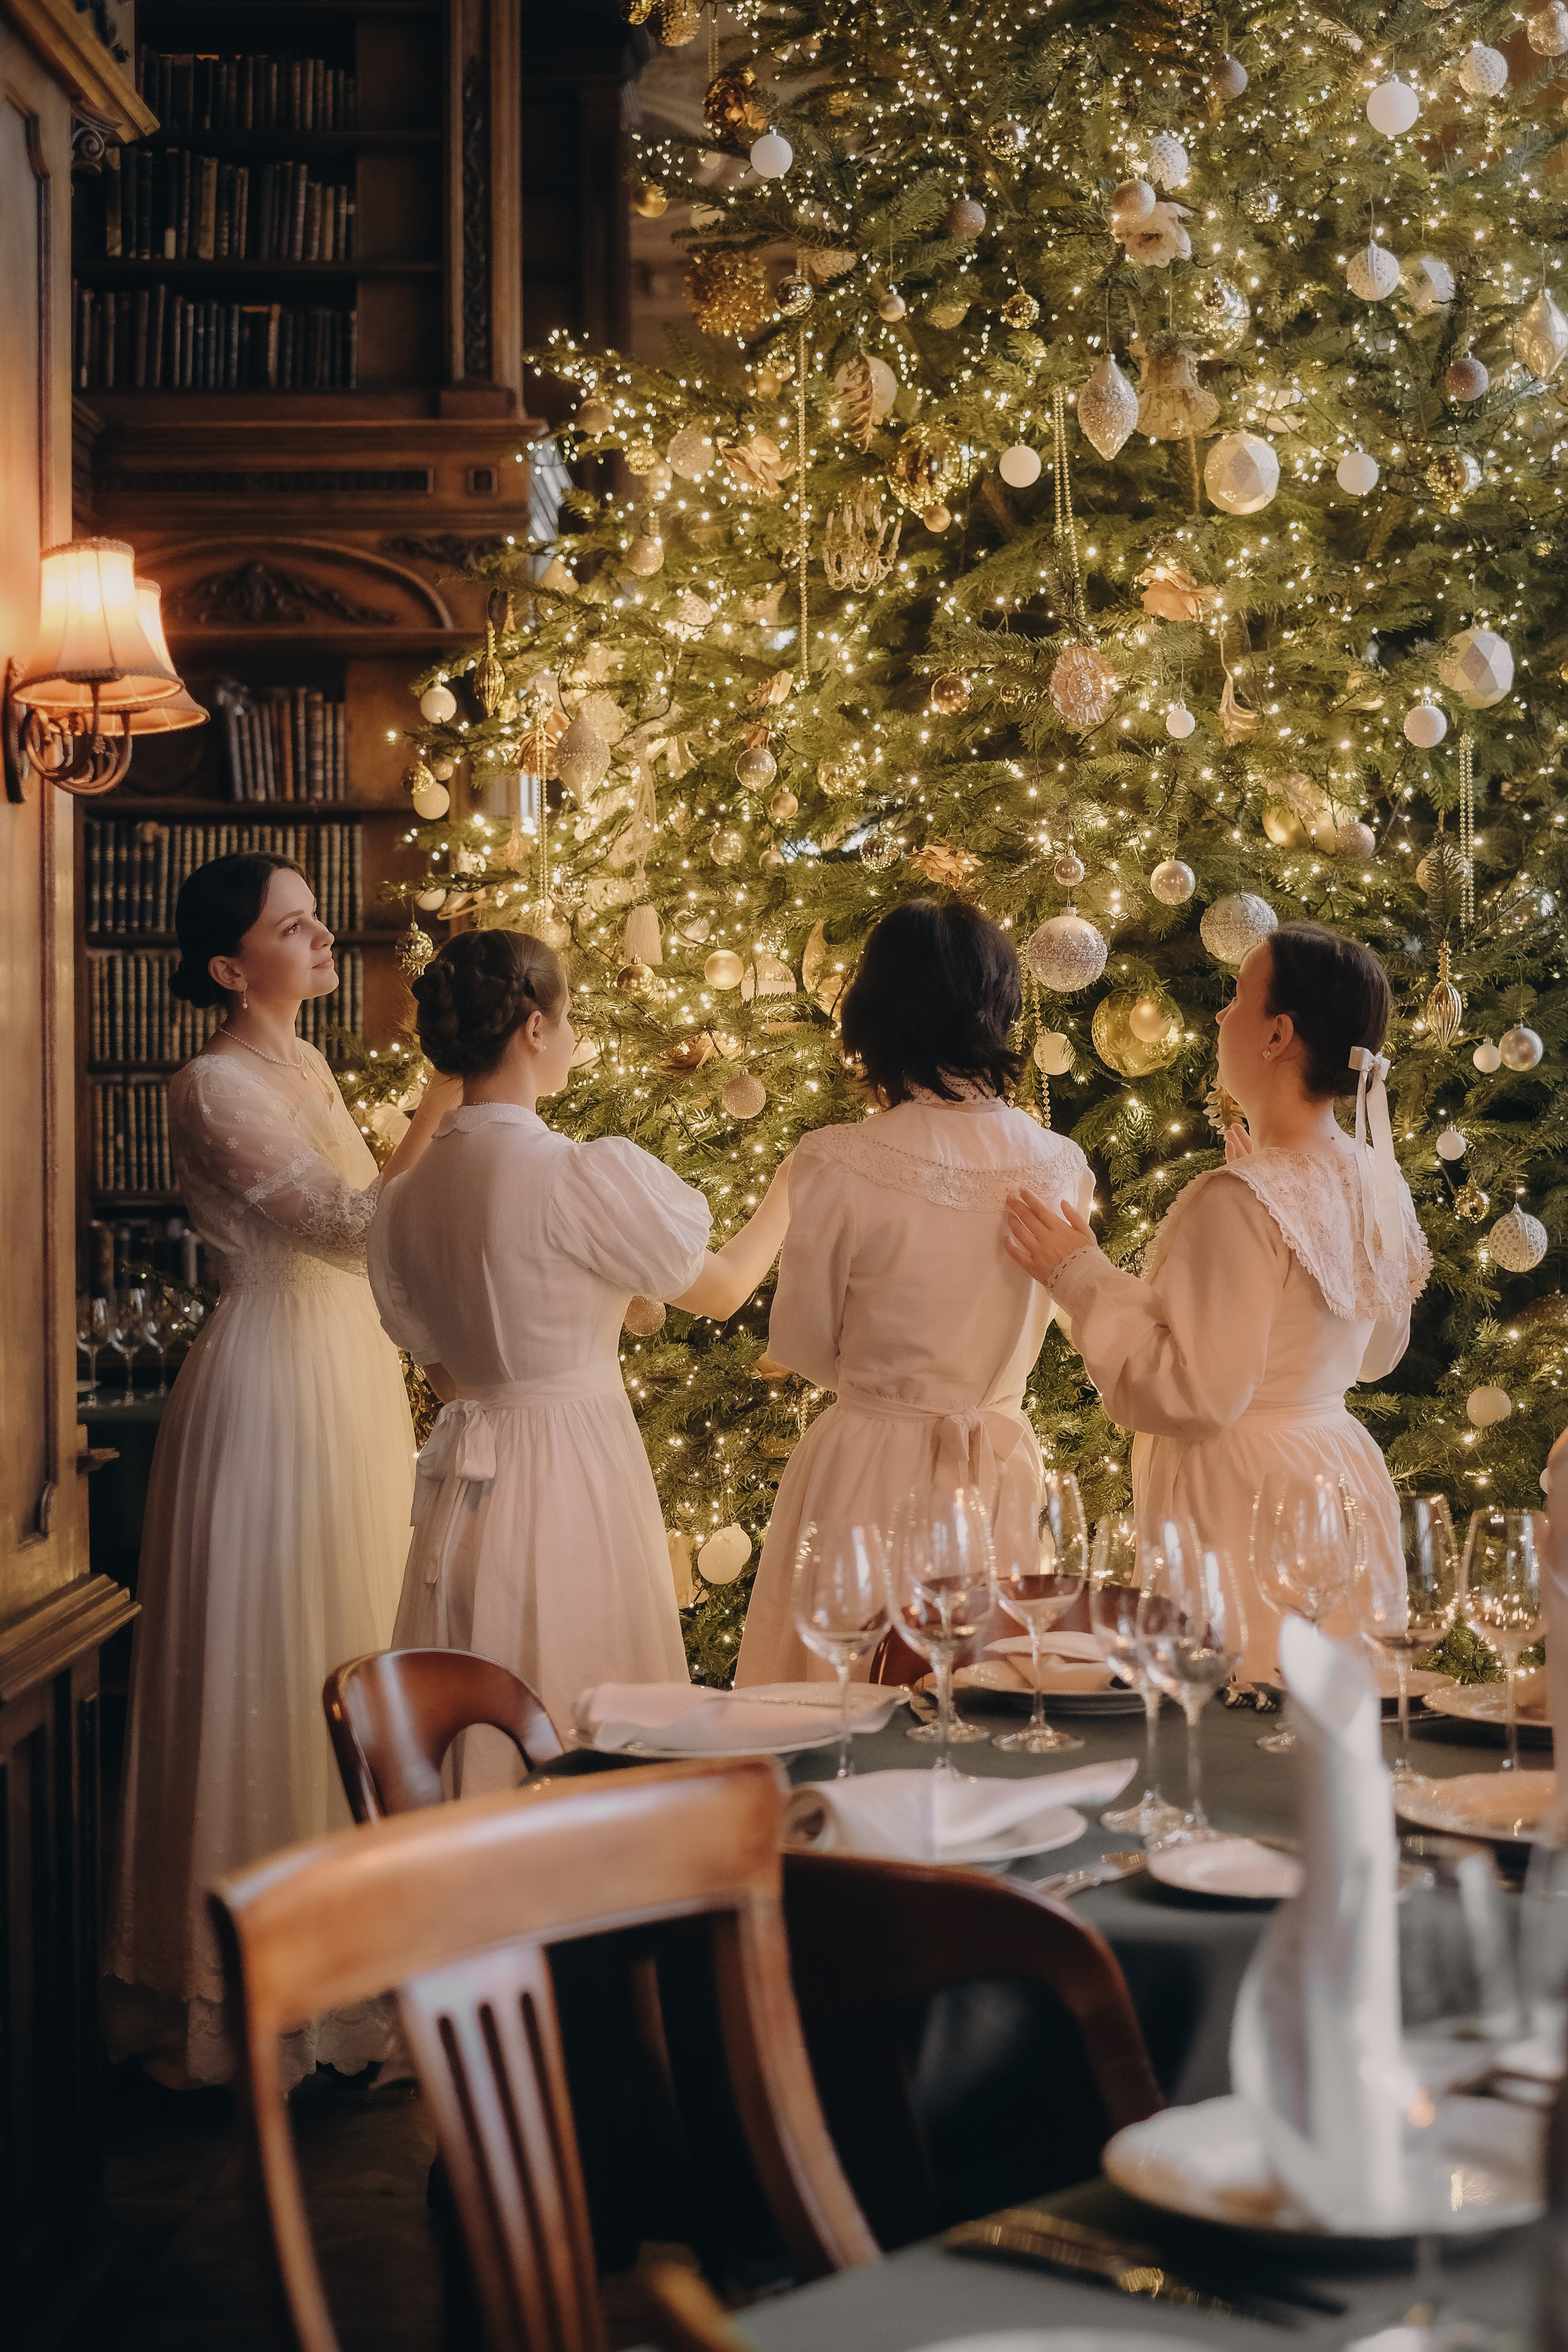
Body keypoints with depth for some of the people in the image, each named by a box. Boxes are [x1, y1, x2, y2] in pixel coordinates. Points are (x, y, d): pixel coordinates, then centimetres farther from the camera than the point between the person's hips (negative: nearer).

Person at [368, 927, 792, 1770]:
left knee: (473, 1747, 13)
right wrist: (789, 1189, 15)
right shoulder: (587, 1175, -17)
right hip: (572, 1479, -6)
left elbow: (444, 1371, 11)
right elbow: (721, 1289, -1)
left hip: (464, 1485, 7)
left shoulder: (404, 1200, 2)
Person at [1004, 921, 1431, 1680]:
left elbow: (1196, 1393, -21)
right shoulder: (1373, 1182, 4)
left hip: (1243, 1502, -9)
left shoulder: (1240, 1204, -21)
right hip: (1338, 1470, 9)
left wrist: (1083, 1279, -13)